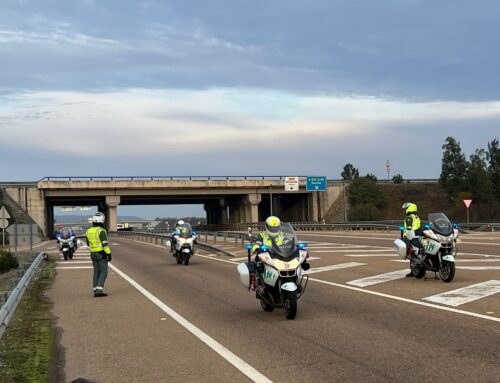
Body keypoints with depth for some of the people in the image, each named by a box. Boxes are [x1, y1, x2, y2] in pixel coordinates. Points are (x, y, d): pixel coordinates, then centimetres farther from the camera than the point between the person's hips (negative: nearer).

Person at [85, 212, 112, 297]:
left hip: (93, 254, 7)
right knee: (103, 272, -3)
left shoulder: (88, 231, 5)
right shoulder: (101, 231, -17)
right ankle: (99, 290, -12)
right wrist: (109, 254, -15)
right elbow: (105, 244, -20)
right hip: (102, 254, -7)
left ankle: (96, 291, 10)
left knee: (97, 272, 12)